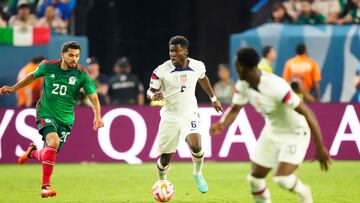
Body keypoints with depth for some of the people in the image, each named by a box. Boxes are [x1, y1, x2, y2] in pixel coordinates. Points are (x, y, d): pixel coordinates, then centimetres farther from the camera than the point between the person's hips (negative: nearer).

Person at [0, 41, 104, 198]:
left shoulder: (82, 74, -8)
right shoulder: (48, 67, -6)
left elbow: (93, 97, -10)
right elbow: (33, 75, 15)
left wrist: (97, 117, -26)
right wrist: (14, 88, 20)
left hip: (65, 119, 2)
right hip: (46, 113, -2)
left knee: (50, 154, 3)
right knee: (53, 142, -28)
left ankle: (33, 152, 42)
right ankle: (45, 185, -20)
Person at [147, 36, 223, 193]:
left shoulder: (197, 66, -4)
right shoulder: (161, 71, -14)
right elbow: (150, 91, -6)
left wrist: (213, 99, 27)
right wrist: (154, 95, -30)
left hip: (190, 114, 1)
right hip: (169, 116, -1)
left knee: (196, 146, -25)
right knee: (165, 158, 2)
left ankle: (198, 174, 6)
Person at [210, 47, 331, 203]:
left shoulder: (275, 86, -33)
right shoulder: (243, 85, -10)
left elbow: (307, 113, -30)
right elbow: (234, 110, -1)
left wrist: (320, 148, -28)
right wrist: (222, 124, -27)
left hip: (295, 134, -7)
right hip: (272, 132, 7)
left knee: (282, 179, -22)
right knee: (255, 178, 3)